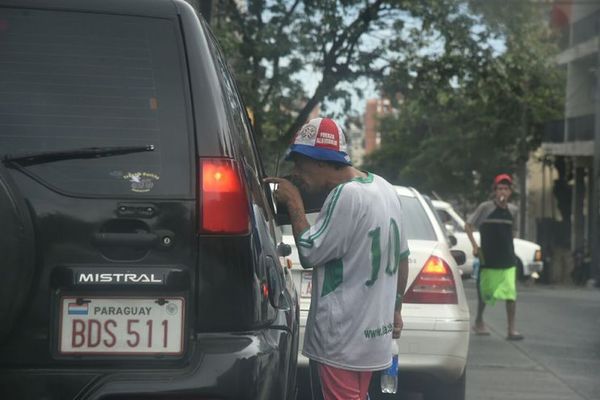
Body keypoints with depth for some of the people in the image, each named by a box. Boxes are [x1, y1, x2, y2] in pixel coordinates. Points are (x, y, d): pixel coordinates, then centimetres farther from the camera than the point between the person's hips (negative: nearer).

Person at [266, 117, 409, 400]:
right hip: (373, 331, 9)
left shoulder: (346, 196, -20)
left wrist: (294, 204, -6)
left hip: (343, 339, -9)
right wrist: (395, 309, 24)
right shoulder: (384, 188, 9)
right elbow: (402, 257, 15)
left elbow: (308, 254, -16)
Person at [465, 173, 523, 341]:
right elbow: (468, 225, 0)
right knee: (484, 292, 12)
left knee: (511, 294, -10)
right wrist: (475, 246, -7)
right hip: (488, 258, -2)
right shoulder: (485, 207, -5)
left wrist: (505, 241, 7)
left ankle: (511, 329, -8)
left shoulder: (513, 210, 5)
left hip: (508, 259, 2)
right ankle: (479, 321, 34)